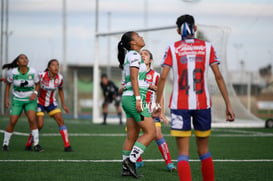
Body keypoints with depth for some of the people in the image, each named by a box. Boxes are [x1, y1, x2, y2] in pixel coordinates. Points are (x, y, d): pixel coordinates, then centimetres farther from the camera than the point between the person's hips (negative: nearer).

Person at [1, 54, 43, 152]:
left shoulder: (33, 72, -12)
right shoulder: (12, 72, -13)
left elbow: (37, 84, 4)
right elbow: (8, 84, 4)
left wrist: (35, 93, -15)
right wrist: (6, 99, 1)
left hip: (30, 100, 0)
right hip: (17, 99, 0)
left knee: (32, 119, -21)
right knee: (12, 122, -10)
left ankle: (36, 144, -12)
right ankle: (5, 144, 8)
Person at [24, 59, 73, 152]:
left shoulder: (59, 78, -9)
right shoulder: (41, 75, -22)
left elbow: (60, 90, 9)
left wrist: (63, 105, 11)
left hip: (52, 103, 4)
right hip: (40, 102, -4)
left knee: (61, 121, -11)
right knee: (40, 125, -12)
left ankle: (67, 146, -9)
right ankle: (28, 144, 10)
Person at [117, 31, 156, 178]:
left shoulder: (129, 56, 21)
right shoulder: (134, 54, -7)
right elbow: (134, 78, -16)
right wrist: (138, 98, -22)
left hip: (128, 99, 10)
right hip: (134, 97, -10)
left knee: (132, 136, 9)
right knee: (150, 132, -9)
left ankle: (126, 169, 9)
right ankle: (131, 160, -13)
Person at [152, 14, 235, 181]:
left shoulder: (173, 49, 3)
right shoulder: (207, 47, 5)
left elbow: (163, 77, -3)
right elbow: (218, 76, 2)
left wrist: (158, 104, 5)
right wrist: (228, 105, 3)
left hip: (179, 105, -1)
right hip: (202, 104, 1)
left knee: (183, 153, 0)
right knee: (204, 151, 16)